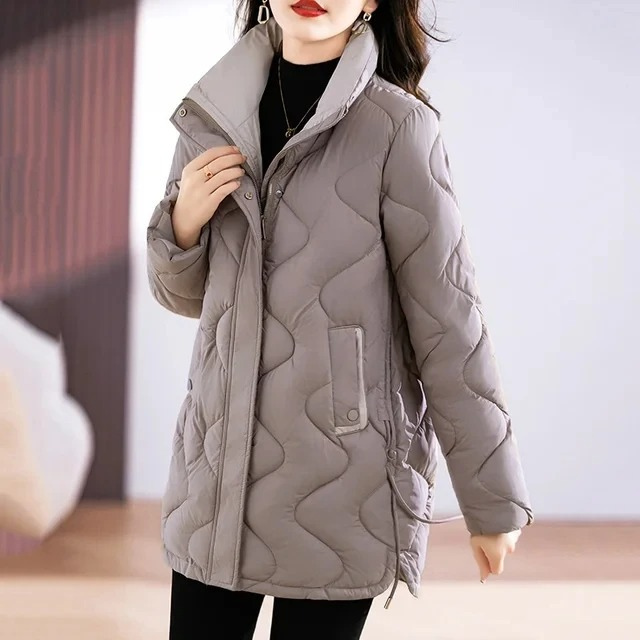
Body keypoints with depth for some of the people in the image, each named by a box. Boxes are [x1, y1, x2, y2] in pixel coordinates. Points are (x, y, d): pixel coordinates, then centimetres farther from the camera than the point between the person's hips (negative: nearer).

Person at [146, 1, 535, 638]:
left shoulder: (397, 127, -10)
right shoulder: (214, 114, 5)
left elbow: (446, 320, -8)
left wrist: (494, 500, -5)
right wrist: (183, 221, -7)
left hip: (342, 485, -4)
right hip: (218, 462, 4)